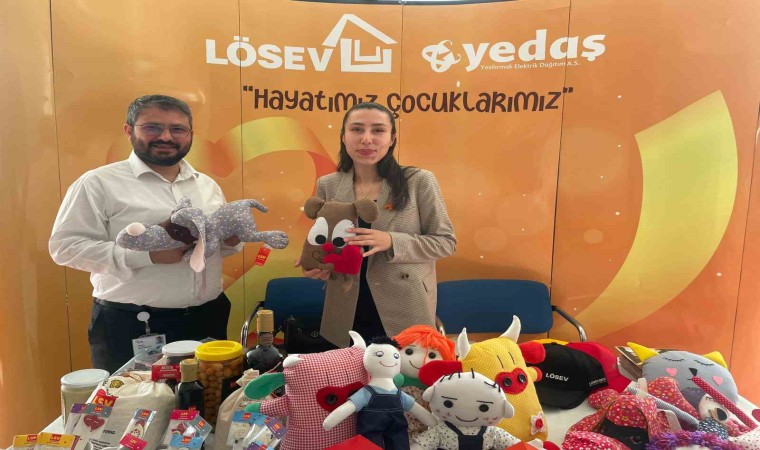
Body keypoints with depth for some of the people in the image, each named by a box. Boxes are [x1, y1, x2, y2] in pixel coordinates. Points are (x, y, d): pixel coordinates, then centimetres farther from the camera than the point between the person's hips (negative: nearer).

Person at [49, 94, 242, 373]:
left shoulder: (207, 184, 11)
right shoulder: (99, 183, -6)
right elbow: (66, 246, -11)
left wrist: (233, 241, -6)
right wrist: (146, 255, -22)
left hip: (206, 320, 5)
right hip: (130, 326, -5)